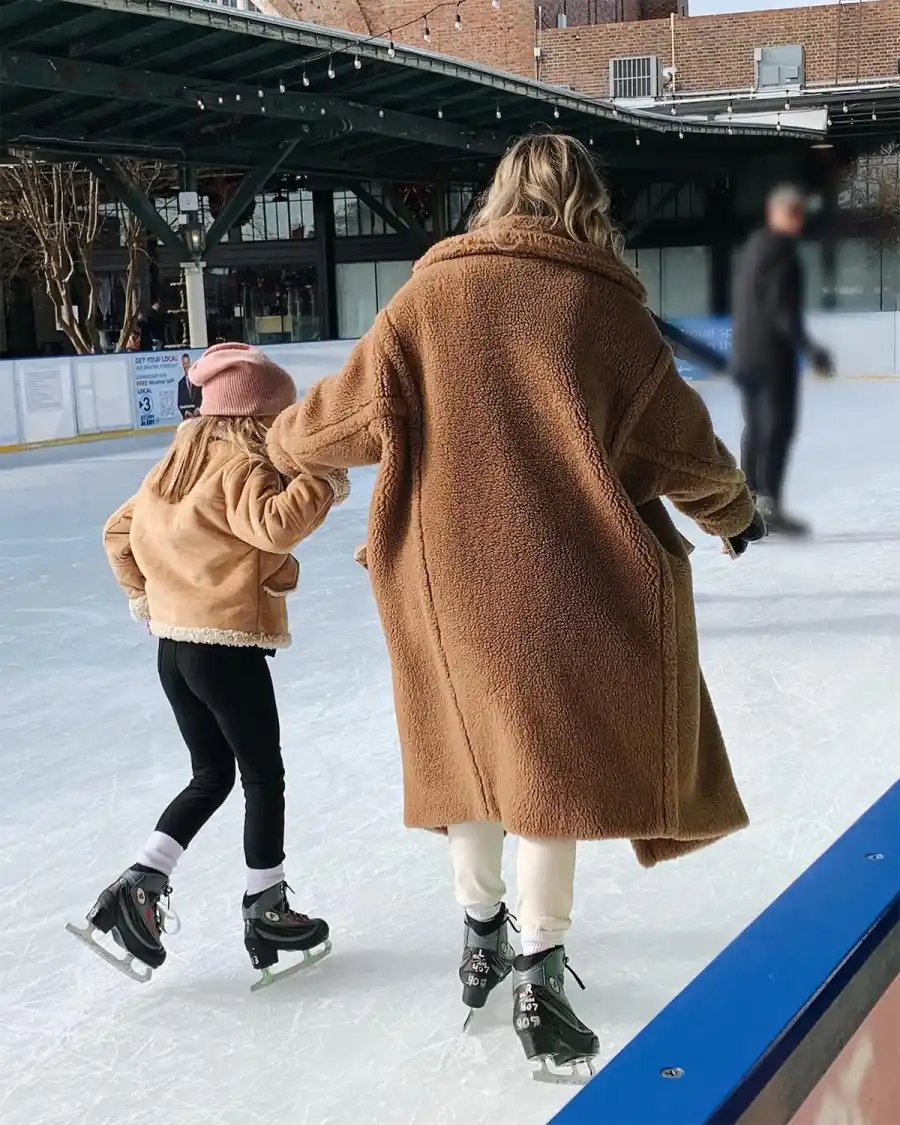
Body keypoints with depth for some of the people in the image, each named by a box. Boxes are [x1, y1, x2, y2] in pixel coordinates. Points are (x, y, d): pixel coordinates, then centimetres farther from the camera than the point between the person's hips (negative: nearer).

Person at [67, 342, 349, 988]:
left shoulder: (180, 464, 11)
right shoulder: (242, 469, -13)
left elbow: (120, 530, 19)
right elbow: (274, 524, -33)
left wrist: (143, 593, 27)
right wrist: (323, 483, -23)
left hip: (175, 645, 8)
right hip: (229, 649, -8)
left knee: (211, 777, 20)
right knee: (264, 779, 8)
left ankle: (139, 886, 11)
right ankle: (266, 911, 19)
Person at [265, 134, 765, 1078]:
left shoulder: (429, 294, -2)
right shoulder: (607, 308, -4)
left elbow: (350, 412, -1)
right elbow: (681, 444, 1)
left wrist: (287, 441, 21)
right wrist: (732, 511, 20)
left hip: (448, 574, 2)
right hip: (561, 575, -2)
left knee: (475, 743, 19)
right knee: (553, 755, 10)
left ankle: (481, 934, 35)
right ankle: (538, 974, 13)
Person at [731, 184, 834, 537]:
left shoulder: (752, 248, 17)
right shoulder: (779, 251, -12)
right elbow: (780, 308, -21)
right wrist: (808, 348, -23)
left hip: (745, 354, 9)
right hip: (773, 353, -9)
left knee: (756, 428, 13)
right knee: (778, 427, -8)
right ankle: (768, 504, -12)